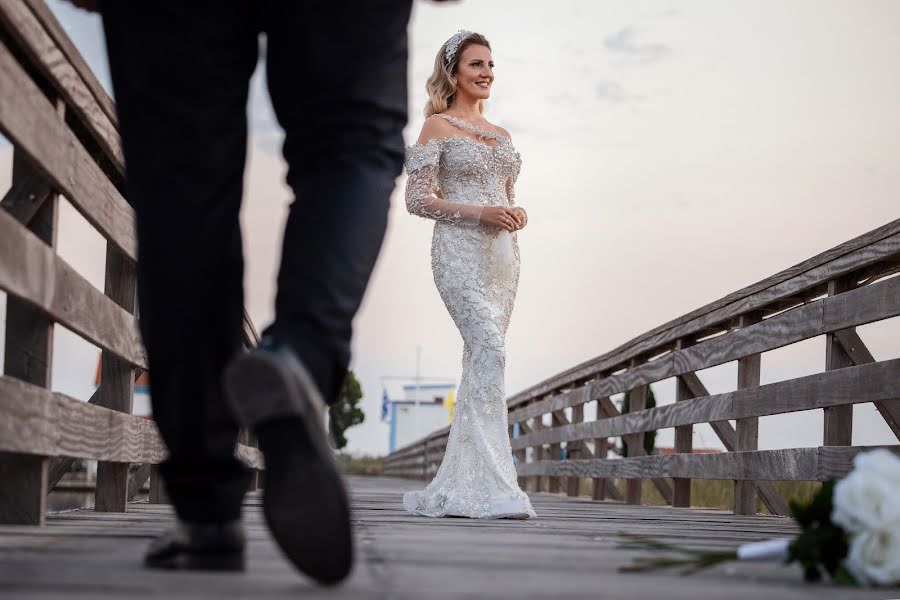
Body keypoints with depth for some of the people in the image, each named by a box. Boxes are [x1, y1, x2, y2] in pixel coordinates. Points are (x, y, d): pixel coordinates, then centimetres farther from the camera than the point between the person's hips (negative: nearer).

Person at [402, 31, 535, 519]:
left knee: (480, 362, 4)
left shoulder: (501, 136, 21)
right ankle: (494, 487, -23)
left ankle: (455, 488, 9)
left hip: (502, 254, 7)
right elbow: (417, 198, -5)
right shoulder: (438, 126, 2)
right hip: (460, 250, -7)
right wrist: (478, 212, -15)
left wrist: (517, 215, 1)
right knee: (490, 352, -21)